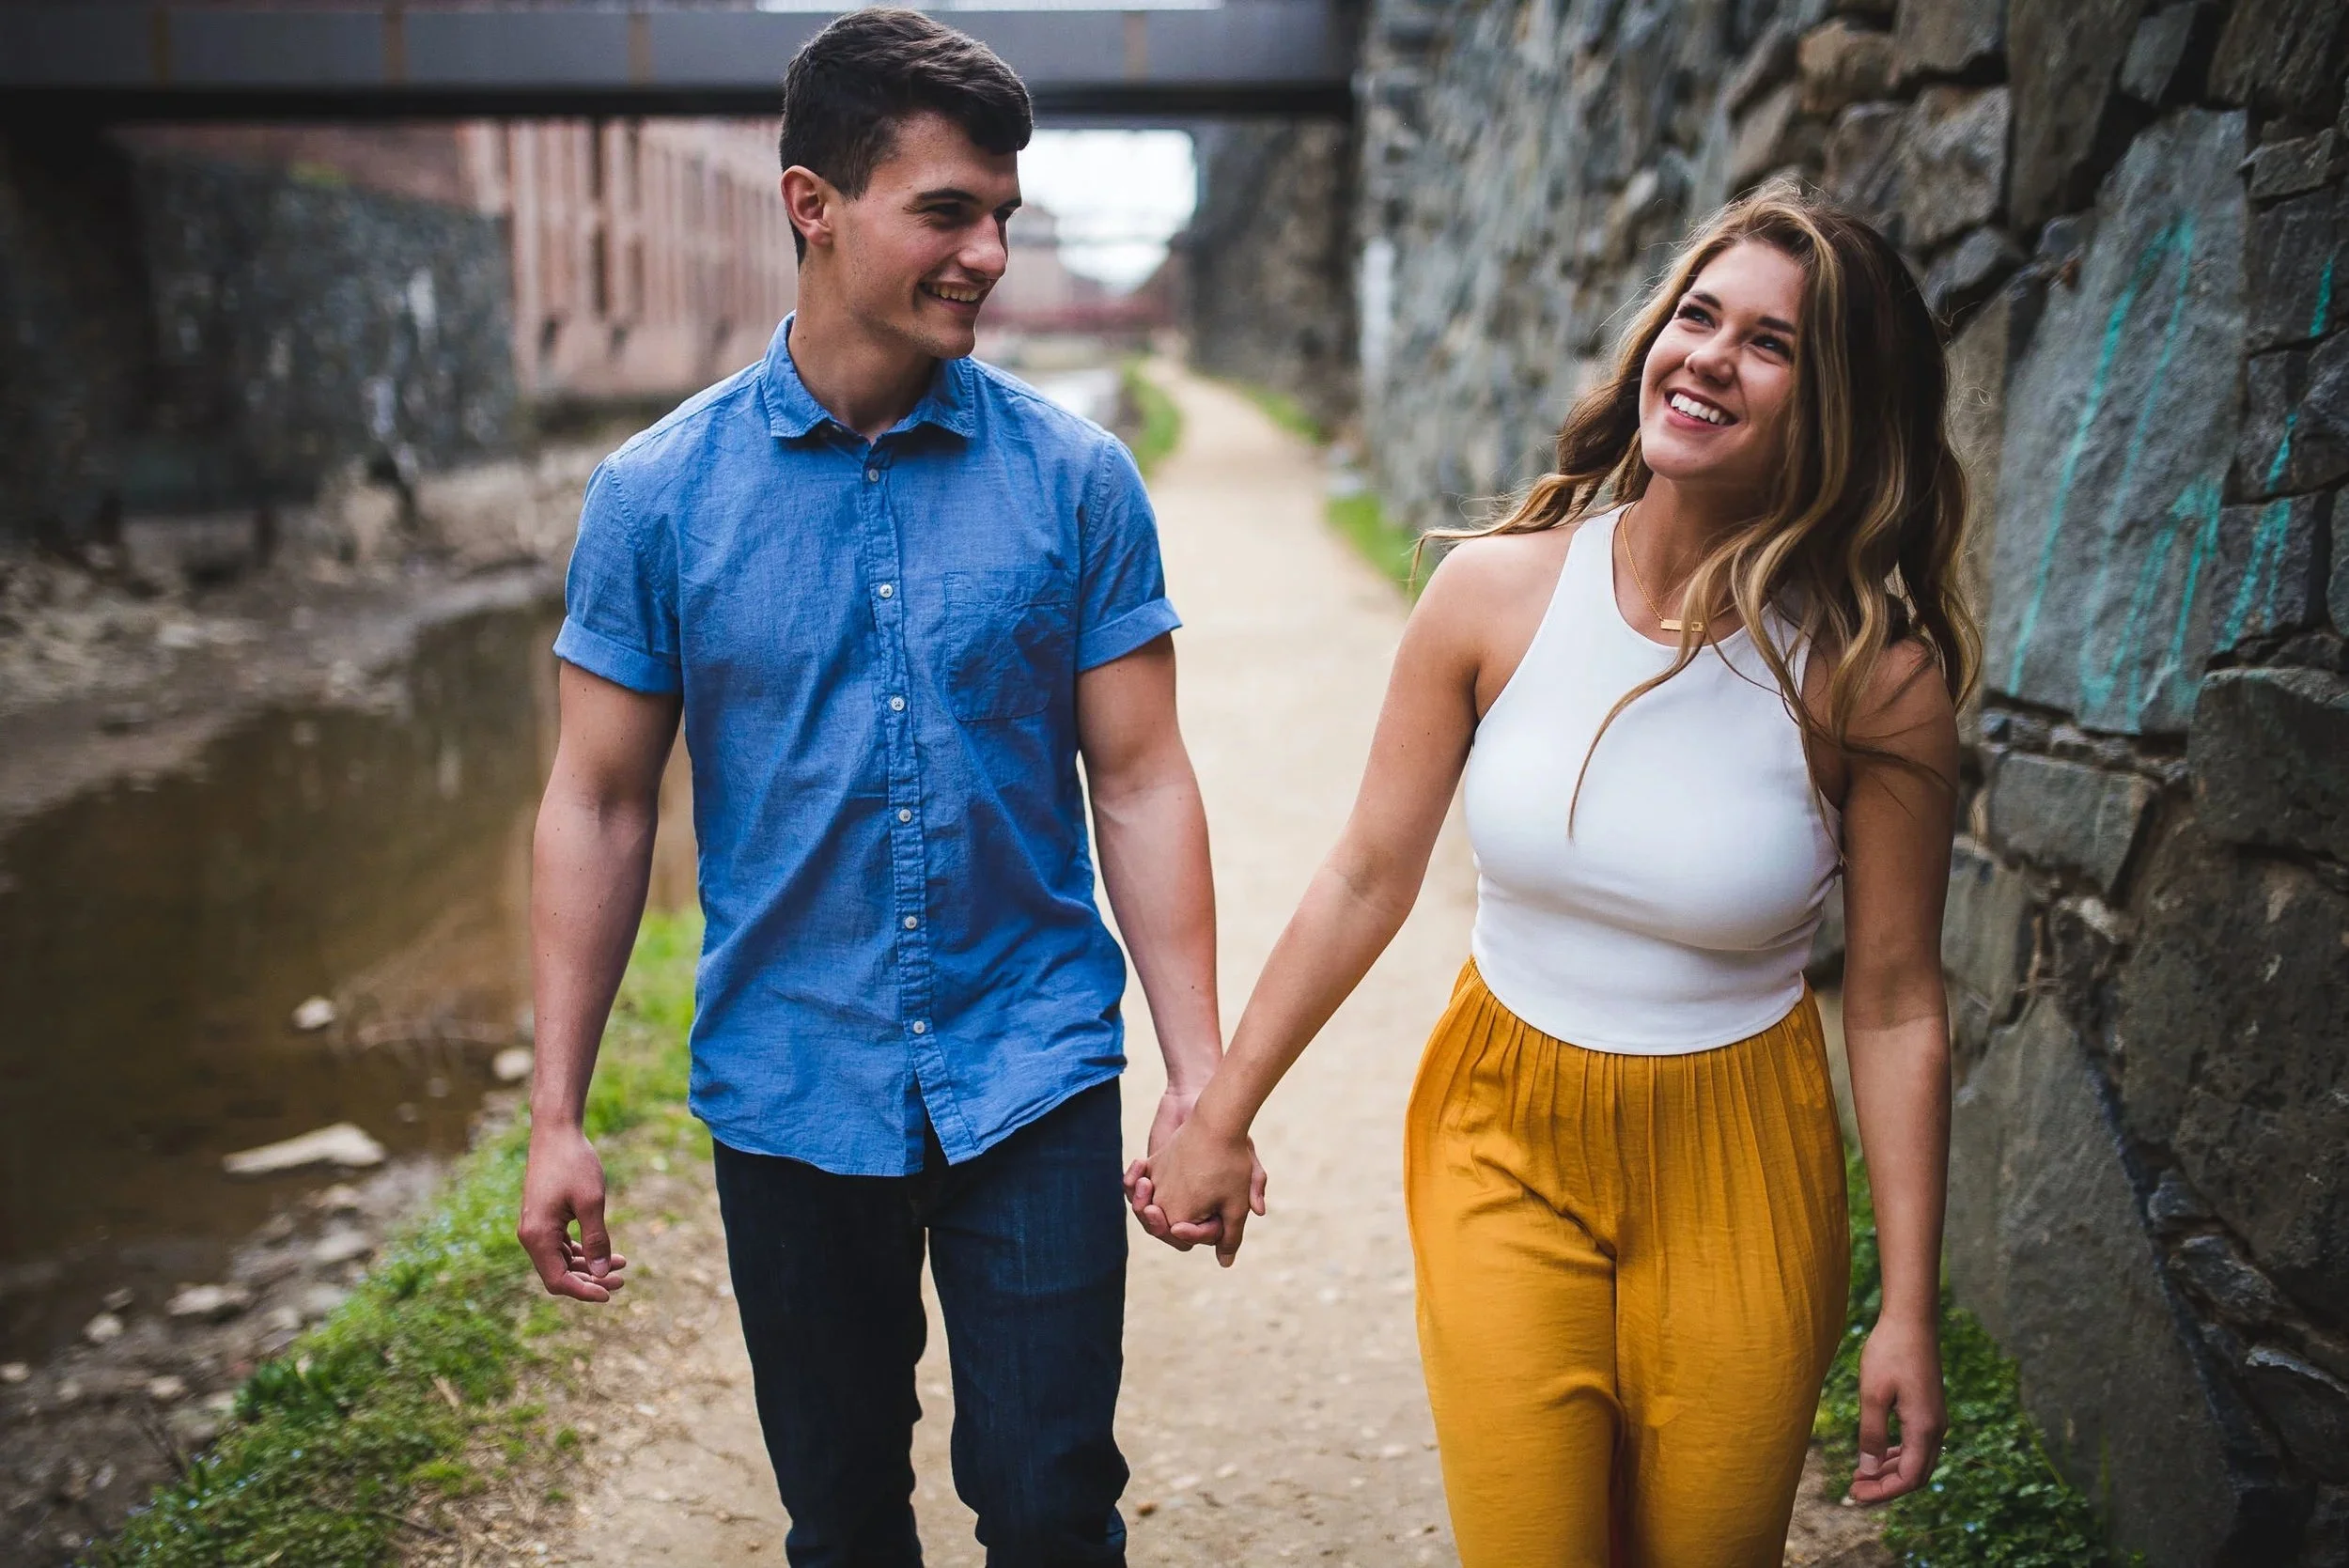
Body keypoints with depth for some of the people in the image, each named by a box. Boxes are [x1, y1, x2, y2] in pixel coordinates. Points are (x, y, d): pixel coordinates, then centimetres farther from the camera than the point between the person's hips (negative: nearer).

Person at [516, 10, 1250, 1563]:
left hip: (1034, 1082, 0)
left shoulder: (1076, 478, -5)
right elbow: (600, 807, 0)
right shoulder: (658, 494, -4)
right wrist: (557, 1116, -1)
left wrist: (1202, 1075, -7)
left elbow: (1139, 780, -3)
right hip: (787, 1091, 1)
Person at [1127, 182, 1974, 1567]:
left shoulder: (1877, 674, -14)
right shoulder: (1497, 591, -11)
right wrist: (1220, 1118, 4)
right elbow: (1368, 879, -2)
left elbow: (1898, 1004, -7)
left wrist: (1912, 1310, -4)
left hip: (1736, 1179, 0)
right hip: (1506, 1149, 1)